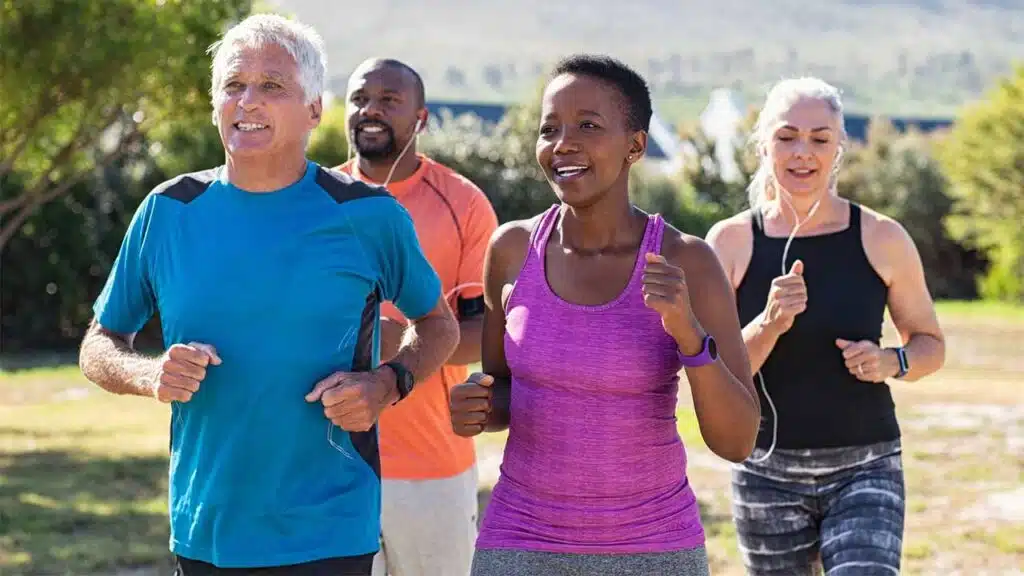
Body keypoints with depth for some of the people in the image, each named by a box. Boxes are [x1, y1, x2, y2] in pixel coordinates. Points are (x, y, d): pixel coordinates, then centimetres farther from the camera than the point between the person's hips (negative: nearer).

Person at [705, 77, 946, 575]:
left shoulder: (882, 239, -2)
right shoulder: (731, 242, -3)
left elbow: (930, 344, 11)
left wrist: (893, 362, -11)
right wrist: (768, 325, -23)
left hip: (864, 467, -1)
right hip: (767, 472, 1)